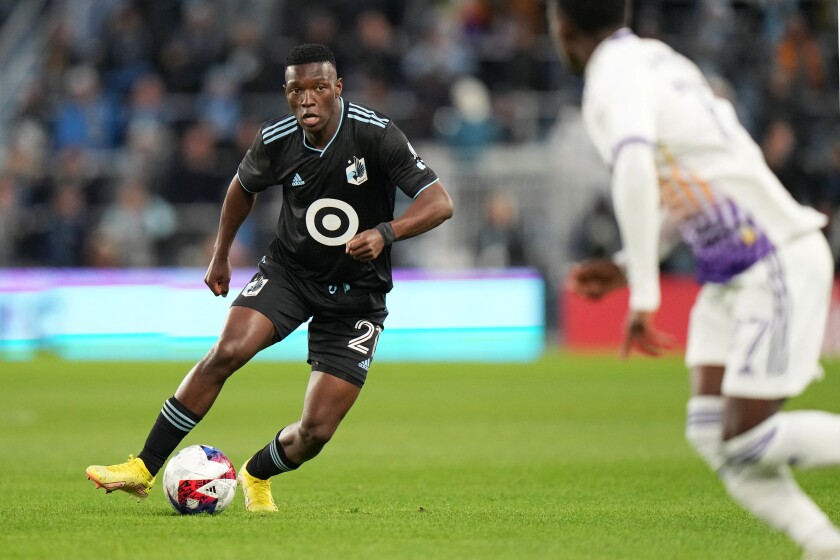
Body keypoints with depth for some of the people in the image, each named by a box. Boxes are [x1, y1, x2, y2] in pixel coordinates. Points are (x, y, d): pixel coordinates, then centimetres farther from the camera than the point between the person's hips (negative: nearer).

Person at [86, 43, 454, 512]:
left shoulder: (375, 133, -20)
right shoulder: (276, 140, -9)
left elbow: (440, 203, -23)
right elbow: (244, 187, 14)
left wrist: (385, 232, -39)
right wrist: (221, 256, 19)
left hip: (357, 293, -2)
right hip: (289, 270, 2)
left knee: (317, 431, -8)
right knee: (228, 352, -25)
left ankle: (257, 477, 26)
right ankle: (145, 469, -17)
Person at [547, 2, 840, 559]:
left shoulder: (615, 78, -14)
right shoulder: (653, 58, 15)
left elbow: (635, 169, -34)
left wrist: (643, 297, -32)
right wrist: (627, 267, 19)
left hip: (780, 266, -9)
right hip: (729, 275, 9)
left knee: (743, 443, -10)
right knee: (711, 432, -2)